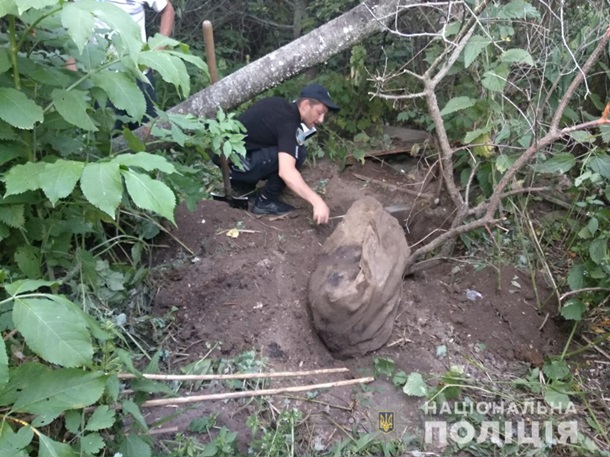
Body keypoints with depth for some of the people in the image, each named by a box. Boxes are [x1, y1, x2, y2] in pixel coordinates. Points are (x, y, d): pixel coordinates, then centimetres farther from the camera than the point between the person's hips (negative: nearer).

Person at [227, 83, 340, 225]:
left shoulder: (279, 104, 7)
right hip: (234, 163, -9)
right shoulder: (288, 122, -20)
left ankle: (240, 182, 18)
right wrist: (317, 201, -37)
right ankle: (265, 202, -4)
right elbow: (286, 172, -33)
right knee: (297, 153, -16)